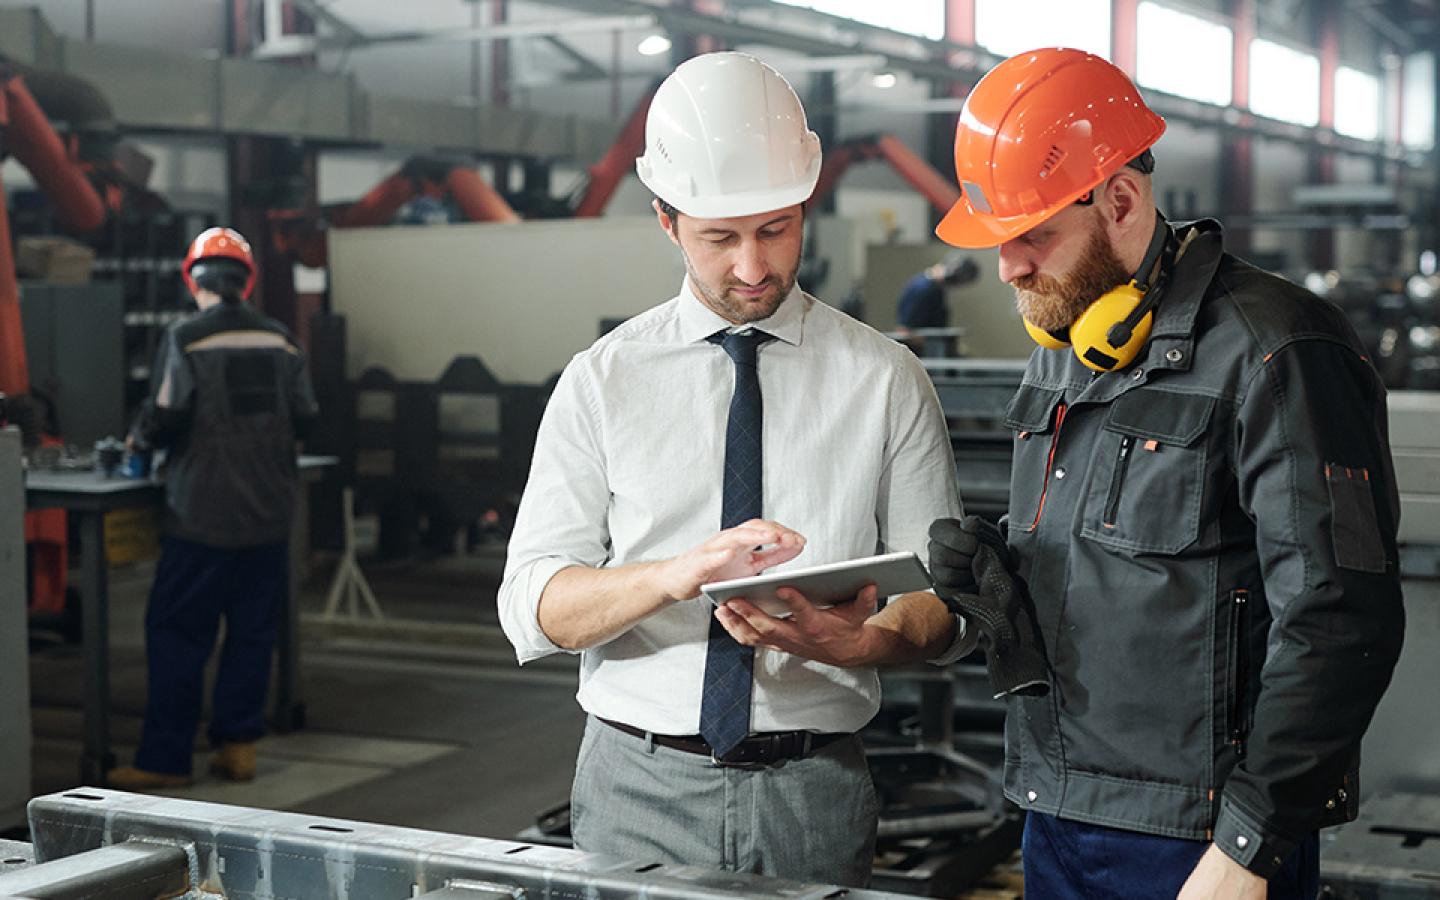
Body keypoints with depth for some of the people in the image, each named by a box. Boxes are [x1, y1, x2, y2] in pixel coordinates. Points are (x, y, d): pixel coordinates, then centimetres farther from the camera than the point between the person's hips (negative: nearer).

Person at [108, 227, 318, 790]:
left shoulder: (186, 338, -9)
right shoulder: (279, 340, 4)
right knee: (252, 632, 11)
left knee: (177, 635, 2)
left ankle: (165, 759, 4)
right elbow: (303, 417, 4)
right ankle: (238, 745, 14)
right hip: (268, 514, 4)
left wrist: (140, 440, 7)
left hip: (203, 515, -4)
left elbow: (166, 417, -14)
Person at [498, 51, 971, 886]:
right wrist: (676, 573, -24)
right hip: (638, 786, 0)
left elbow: (946, 600, 1)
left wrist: (857, 642, -22)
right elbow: (532, 607, -6)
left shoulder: (886, 379, 2)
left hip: (814, 793, 0)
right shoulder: (603, 380, 1)